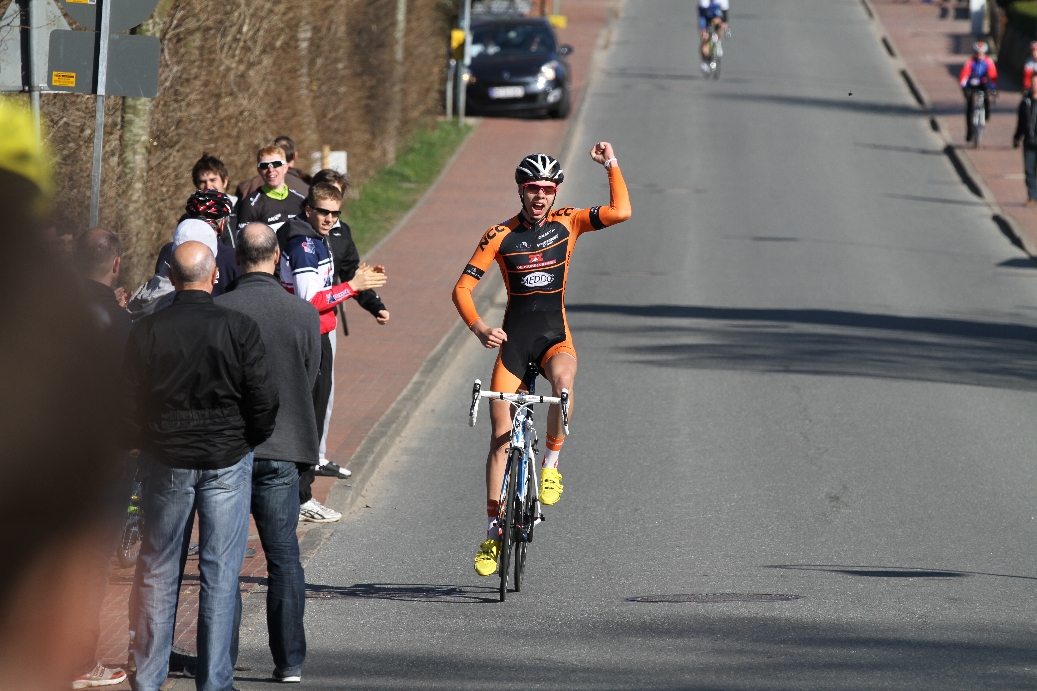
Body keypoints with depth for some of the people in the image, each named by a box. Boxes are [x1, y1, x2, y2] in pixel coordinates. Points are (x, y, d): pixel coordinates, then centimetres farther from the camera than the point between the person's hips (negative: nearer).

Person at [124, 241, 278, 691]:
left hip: (166, 462, 1)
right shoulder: (240, 329, -11)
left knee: (157, 569, 12)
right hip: (227, 460, -1)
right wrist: (249, 441, 9)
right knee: (220, 571, 5)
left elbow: (130, 403, -2)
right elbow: (262, 400, -9)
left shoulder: (146, 332, -7)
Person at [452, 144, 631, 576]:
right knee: (500, 437, -3)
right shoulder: (501, 236, -3)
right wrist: (478, 327, -22)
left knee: (562, 379, -37)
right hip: (513, 341, 0)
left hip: (556, 337, 0)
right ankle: (492, 530, 6)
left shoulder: (567, 222, 2)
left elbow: (621, 212, -11)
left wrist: (611, 164, -10)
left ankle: (551, 466, -17)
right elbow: (462, 289, -5)